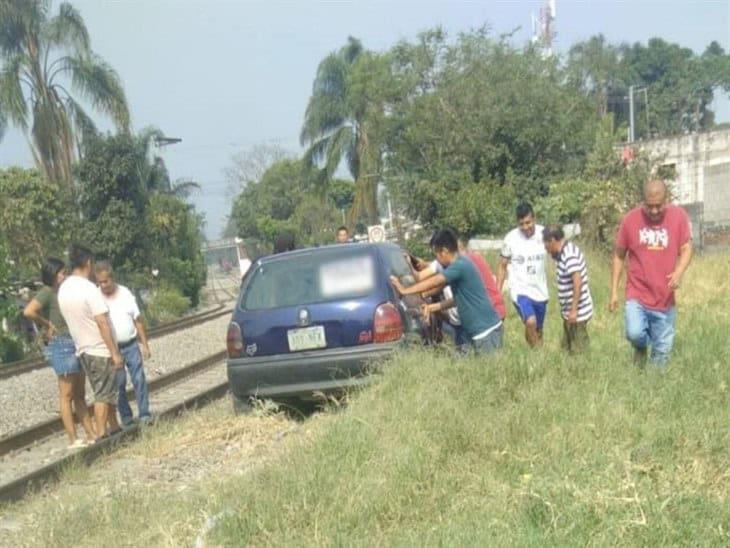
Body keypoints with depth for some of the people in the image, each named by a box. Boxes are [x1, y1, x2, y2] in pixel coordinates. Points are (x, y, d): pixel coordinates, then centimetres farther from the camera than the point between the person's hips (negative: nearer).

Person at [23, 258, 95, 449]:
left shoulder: (60, 292, 14)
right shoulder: (46, 293, -10)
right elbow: (28, 311, -27)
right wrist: (47, 325, -14)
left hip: (74, 345, 9)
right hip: (61, 345, -9)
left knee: (80, 394, 12)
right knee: (67, 394, -3)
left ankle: (91, 434, 18)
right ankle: (73, 439, 2)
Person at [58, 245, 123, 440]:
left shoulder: (64, 289, 5)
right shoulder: (89, 288, -20)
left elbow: (74, 319, 12)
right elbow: (102, 323, -22)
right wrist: (115, 353, -18)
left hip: (83, 350, 8)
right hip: (100, 350, -8)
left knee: (105, 392, 18)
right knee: (103, 394, 1)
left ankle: (113, 427, 26)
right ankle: (101, 435, 4)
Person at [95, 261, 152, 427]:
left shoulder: (125, 293, 0)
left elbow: (137, 321, 5)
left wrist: (145, 344, 2)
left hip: (131, 345, 1)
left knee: (139, 379, -2)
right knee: (118, 384, 3)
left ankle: (144, 415, 6)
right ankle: (126, 419, 12)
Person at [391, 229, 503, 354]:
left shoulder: (460, 266, -17)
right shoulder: (458, 265, 14)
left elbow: (434, 282, -19)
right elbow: (458, 299, 21)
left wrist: (404, 290, -11)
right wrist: (432, 307, 18)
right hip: (478, 331, 10)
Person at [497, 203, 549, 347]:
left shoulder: (544, 234, -6)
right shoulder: (510, 238, -10)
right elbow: (502, 266, 0)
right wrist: (497, 293, -4)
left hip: (540, 291, 3)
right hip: (520, 290, -3)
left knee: (538, 331, 15)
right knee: (530, 322, -26)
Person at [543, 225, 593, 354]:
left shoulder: (570, 255, -21)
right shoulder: (564, 253, 10)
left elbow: (577, 282, -26)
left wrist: (573, 310, -25)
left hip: (577, 312, -10)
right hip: (569, 311, 10)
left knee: (578, 351, -1)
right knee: (567, 347, 19)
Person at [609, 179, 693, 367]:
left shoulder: (679, 215, -4)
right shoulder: (630, 219, -5)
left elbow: (686, 248, -1)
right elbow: (619, 256, 4)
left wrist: (679, 272, -23)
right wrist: (614, 291, 3)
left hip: (665, 298, 1)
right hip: (637, 295, -1)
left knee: (662, 352, 6)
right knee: (634, 333, -22)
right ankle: (640, 348, 12)